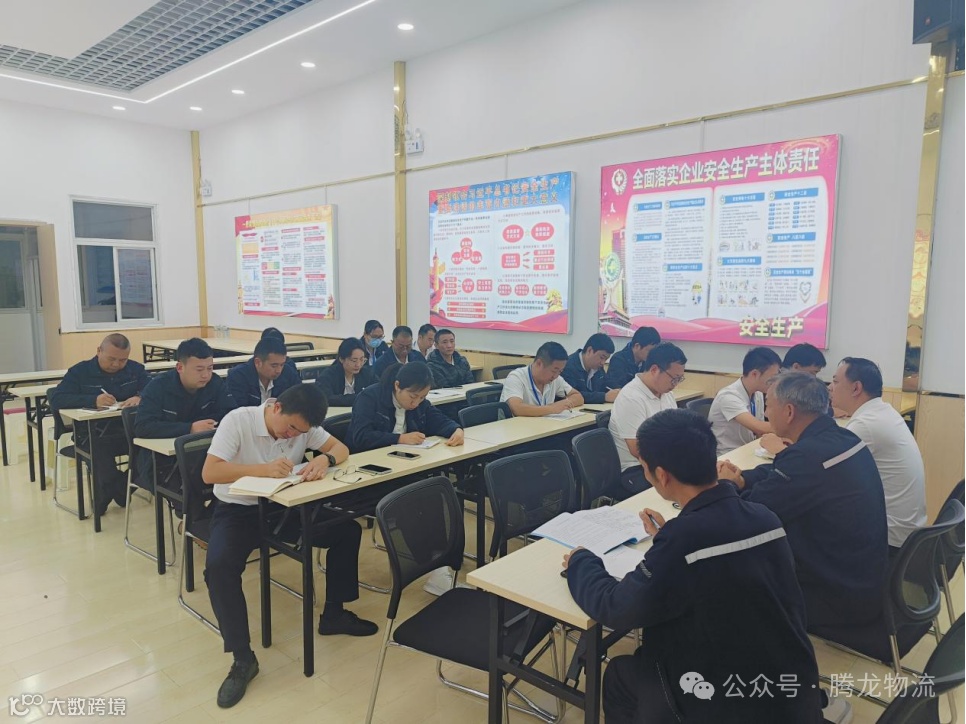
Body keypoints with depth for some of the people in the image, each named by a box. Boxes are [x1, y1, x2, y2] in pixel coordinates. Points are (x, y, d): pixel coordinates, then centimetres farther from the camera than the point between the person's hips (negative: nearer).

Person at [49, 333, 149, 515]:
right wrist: (93, 400, -23)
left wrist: (140, 398, -25)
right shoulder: (80, 371, 4)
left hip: (130, 429, 2)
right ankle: (121, 492, 0)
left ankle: (118, 490, 1)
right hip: (93, 433, -2)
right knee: (101, 459, -34)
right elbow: (56, 399, -7)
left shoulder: (136, 369, 10)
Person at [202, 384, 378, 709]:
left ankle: (333, 614, 10)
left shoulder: (301, 425, -7)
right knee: (219, 566, -32)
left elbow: (340, 448, -2)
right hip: (237, 510, -4)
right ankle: (243, 659, -15)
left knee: (348, 530, -7)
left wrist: (325, 459, -26)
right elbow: (209, 473, -26)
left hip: (283, 506, 5)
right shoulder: (237, 420, -21)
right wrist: (263, 469, -37)